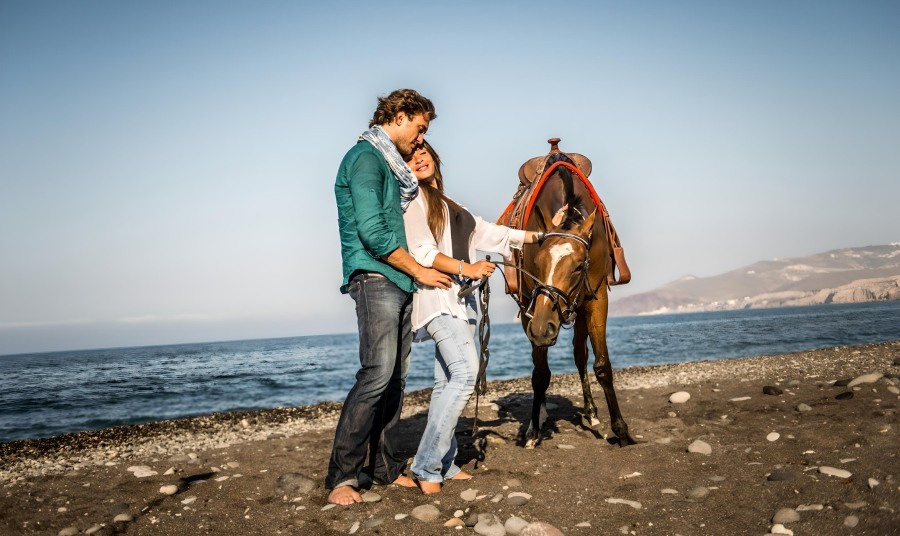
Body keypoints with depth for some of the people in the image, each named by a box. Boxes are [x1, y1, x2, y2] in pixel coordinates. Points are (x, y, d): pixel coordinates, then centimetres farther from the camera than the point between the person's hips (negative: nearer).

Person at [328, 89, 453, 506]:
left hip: (400, 283, 10)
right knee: (377, 374, -16)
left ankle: (387, 467, 14)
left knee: (395, 379, 8)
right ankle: (341, 476, -10)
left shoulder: (391, 166, 23)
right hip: (374, 279, -10)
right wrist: (419, 270, -8)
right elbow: (372, 231, -16)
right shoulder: (365, 157, -7)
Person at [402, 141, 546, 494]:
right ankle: (426, 466, -20)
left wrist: (532, 236, 37)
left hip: (459, 299, 9)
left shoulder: (448, 205, 25)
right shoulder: (413, 198, -2)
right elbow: (420, 251, -13)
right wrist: (465, 267, -21)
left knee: (449, 382, 5)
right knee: (465, 373, -21)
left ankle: (444, 465, 8)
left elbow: (485, 231, 32)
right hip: (437, 296, -9)